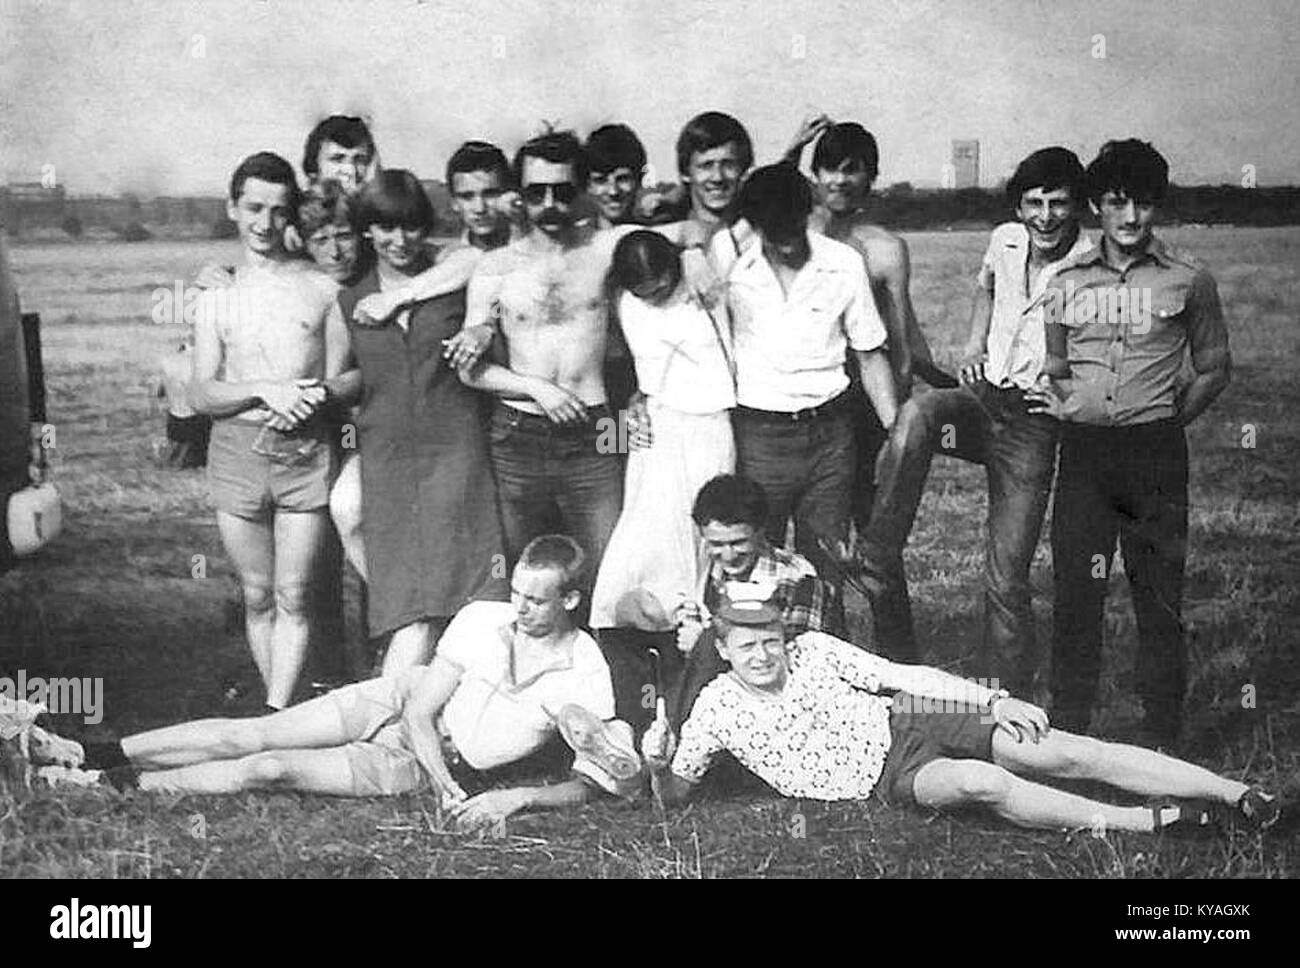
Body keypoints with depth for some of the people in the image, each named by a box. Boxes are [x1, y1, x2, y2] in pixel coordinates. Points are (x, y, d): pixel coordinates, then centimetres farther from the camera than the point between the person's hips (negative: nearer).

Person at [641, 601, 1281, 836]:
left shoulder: (813, 651, -3)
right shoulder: (716, 710, -6)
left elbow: (905, 675, -1)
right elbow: (675, 796, 1)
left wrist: (995, 701, -8)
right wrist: (659, 766, -24)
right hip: (892, 780, -2)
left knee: (1067, 755, -13)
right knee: (981, 781, -34)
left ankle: (1244, 797, -9)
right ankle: (1147, 822, -24)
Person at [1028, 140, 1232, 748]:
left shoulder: (1188, 280, 3)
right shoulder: (1067, 281, 8)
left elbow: (1214, 369, 11)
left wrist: (1166, 421, 3)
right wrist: (1064, 403, 1)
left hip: (1156, 453, -2)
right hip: (1082, 452, 2)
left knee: (1159, 601, 3)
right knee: (1075, 596, 3)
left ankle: (1161, 743, 13)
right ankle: (1065, 736, 13)